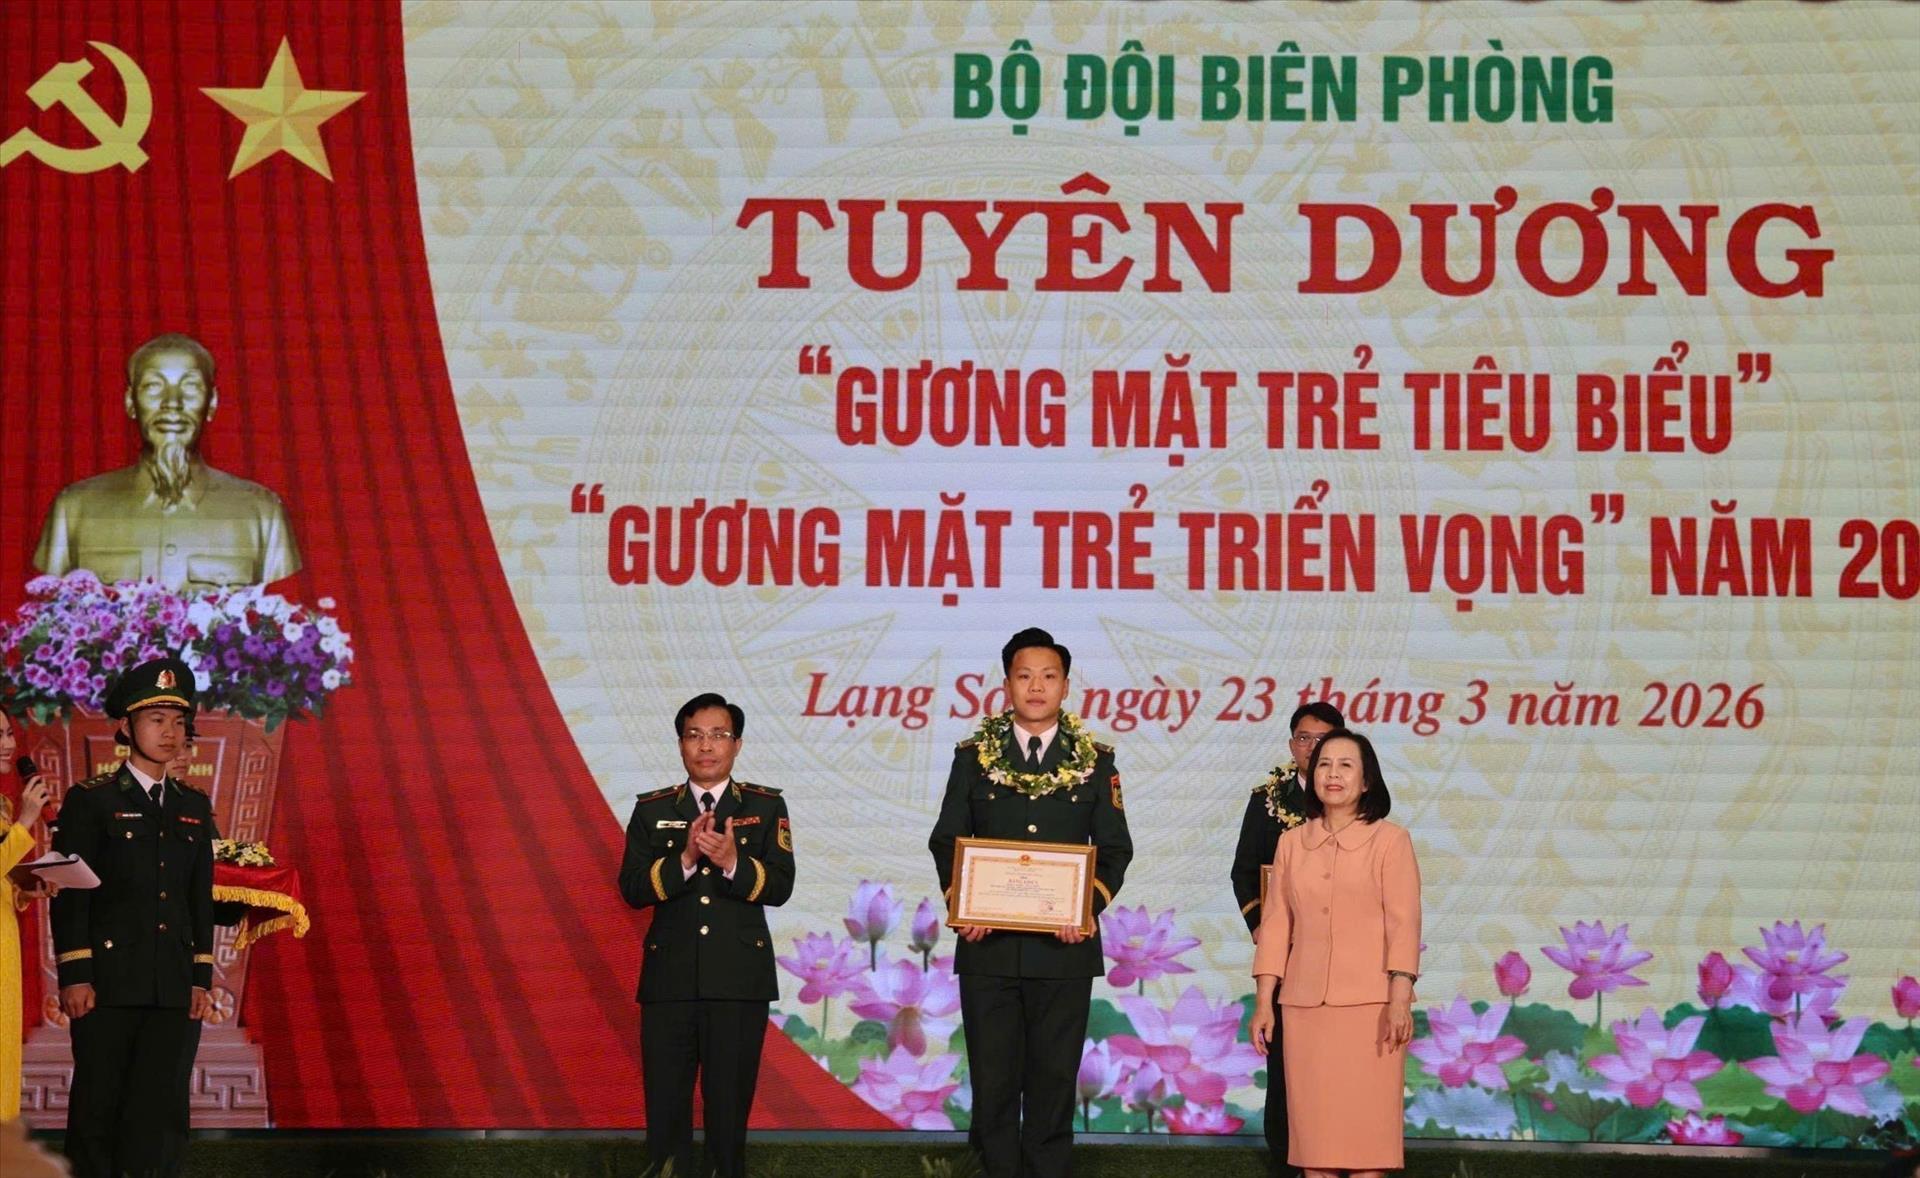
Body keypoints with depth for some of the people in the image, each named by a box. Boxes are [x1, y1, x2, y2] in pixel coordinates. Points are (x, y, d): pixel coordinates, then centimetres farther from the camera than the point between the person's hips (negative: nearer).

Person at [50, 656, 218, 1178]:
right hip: (108, 978, -4)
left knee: (159, 1106, 3)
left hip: (172, 986, 4)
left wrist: (202, 978, 9)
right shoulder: (90, 801, 0)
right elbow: (70, 893, -5)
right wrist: (73, 976, -12)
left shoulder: (194, 808, 15)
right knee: (98, 1106, -1)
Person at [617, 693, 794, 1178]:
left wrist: (732, 862, -23)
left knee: (730, 1105, 4)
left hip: (739, 979, -1)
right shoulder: (651, 810, 9)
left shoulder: (766, 806, 6)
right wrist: (685, 859, -18)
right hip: (669, 979, 1)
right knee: (665, 1106, 2)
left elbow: (780, 887, -5)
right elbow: (632, 888, -2)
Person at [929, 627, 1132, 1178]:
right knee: (992, 1080, 3)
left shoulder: (1095, 760, 7)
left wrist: (1089, 906, -11)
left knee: (1055, 1079, 4)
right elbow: (946, 840, 7)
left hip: (1064, 946, 0)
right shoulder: (974, 755, 7)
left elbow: (1115, 848, 5)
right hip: (988, 944, 0)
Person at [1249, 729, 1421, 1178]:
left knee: (1366, 1119, -3)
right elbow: (1275, 923, 10)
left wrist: (1400, 998, -15)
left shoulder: (1390, 840, 0)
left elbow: (1404, 923, -6)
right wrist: (1263, 1001, 5)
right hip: (1304, 1004, 3)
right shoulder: (1292, 842, 10)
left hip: (1370, 1004, -3)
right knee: (1311, 1117, 3)